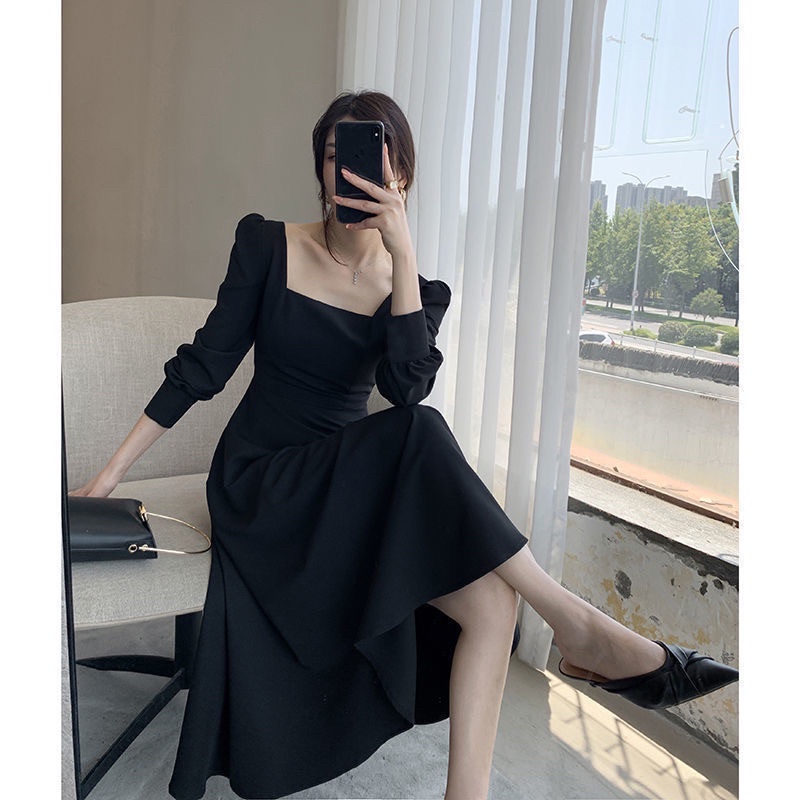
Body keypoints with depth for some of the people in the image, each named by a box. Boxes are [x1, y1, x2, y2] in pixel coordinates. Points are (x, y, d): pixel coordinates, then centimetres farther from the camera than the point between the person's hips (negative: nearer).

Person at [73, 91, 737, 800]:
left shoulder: (417, 287, 4)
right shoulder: (269, 245, -2)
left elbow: (406, 387, -16)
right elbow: (202, 366, -2)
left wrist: (402, 251, -22)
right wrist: (109, 474, -4)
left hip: (353, 487, 3)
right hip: (260, 482, -3)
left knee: (492, 601, -23)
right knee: (420, 435, -33)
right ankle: (577, 625, -24)